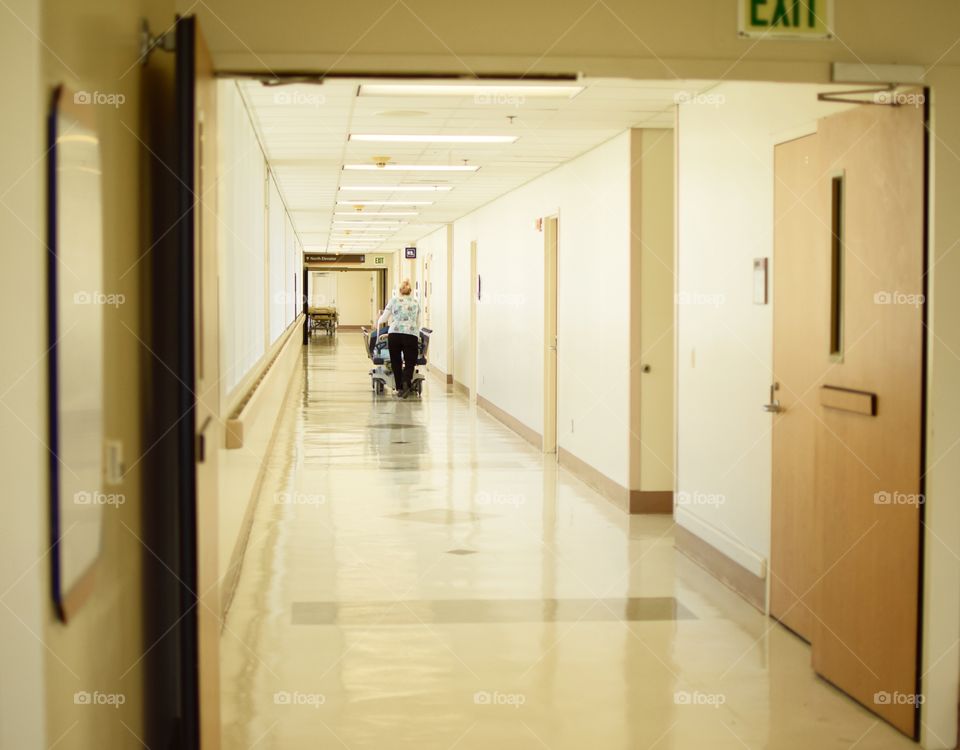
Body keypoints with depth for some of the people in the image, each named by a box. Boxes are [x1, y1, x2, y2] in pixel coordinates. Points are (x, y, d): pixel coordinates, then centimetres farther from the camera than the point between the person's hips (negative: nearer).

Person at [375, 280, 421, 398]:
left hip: (394, 334, -1)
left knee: (396, 362, 10)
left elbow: (384, 318, 12)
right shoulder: (416, 303, 18)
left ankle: (400, 388, 8)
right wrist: (417, 336, 36)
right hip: (411, 335, 1)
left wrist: (378, 323, 33)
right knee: (410, 362, 4)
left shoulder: (394, 300, 11)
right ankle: (406, 382, -22)